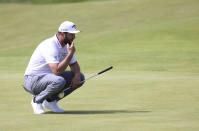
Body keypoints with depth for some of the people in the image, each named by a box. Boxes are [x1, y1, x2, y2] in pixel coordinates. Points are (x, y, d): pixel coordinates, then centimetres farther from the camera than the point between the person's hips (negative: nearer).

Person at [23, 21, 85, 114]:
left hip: (50, 77, 9)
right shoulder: (50, 46, -26)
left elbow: (74, 64, 12)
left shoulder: (66, 45, 3)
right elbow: (57, 71, -35)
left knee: (80, 77, -1)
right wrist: (70, 53, -32)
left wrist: (77, 75, -11)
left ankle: (50, 101, 4)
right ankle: (37, 100, -11)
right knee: (59, 81, -38)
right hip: (33, 80, -9)